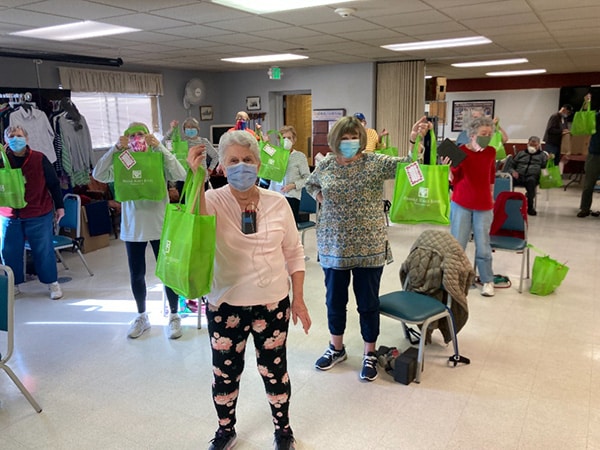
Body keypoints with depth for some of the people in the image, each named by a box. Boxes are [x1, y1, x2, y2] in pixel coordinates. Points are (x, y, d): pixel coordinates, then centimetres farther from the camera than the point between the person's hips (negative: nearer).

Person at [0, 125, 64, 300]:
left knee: (44, 250, 5)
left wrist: (59, 206, 2)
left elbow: (54, 183, 2)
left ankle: (52, 282, 19)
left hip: (39, 215, -2)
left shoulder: (39, 159, -4)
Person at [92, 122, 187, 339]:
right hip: (133, 227, 2)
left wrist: (160, 147, -23)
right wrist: (116, 148, -19)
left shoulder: (158, 160, -4)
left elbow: (180, 175, -20)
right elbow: (98, 175, -13)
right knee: (136, 274, 14)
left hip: (160, 225, -2)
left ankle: (174, 316, 24)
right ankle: (142, 316, 33)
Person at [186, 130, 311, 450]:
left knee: (274, 370, 14)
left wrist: (298, 299, 0)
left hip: (272, 303, 1)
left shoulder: (277, 203, -4)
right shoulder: (213, 200, -8)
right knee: (225, 373, 16)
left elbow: (294, 253, 2)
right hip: (225, 305, 0)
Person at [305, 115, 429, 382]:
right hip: (333, 246, 3)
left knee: (368, 302, 9)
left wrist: (415, 140, -37)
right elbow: (310, 184, 22)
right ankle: (336, 348, 36)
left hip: (369, 247, -2)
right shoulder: (325, 166, 2)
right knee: (335, 299, 15)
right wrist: (322, 198, 4)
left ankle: (370, 354, 27)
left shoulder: (376, 162, -7)